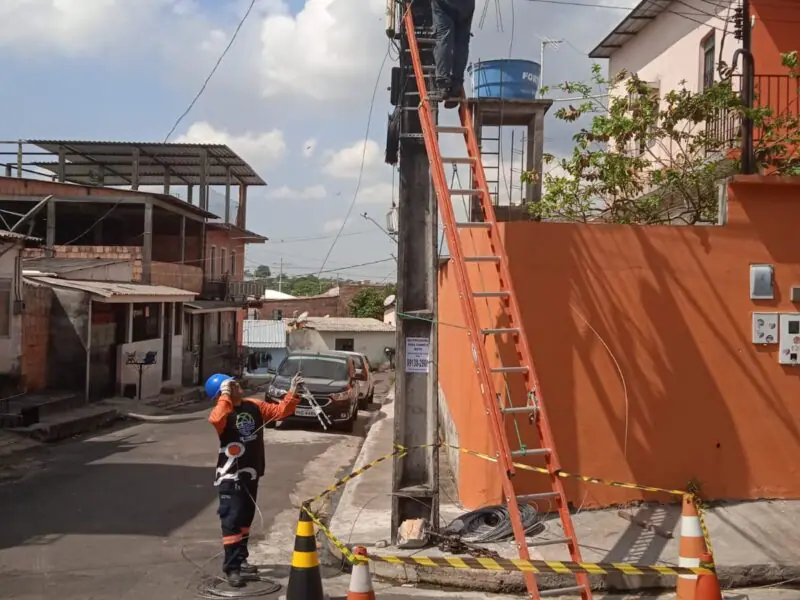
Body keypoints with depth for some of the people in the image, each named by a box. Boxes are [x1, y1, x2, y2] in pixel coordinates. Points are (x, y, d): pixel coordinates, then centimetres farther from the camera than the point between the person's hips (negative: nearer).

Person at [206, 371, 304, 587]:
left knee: (246, 518, 19)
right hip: (230, 476, -7)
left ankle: (240, 558, 34)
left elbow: (279, 411, 7)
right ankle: (231, 567, -3)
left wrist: (292, 393, -5)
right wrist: (225, 396, -31)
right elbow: (216, 421, -39)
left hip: (251, 474, 7)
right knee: (232, 520, -8)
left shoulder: (254, 406, 4)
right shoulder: (222, 412, -15)